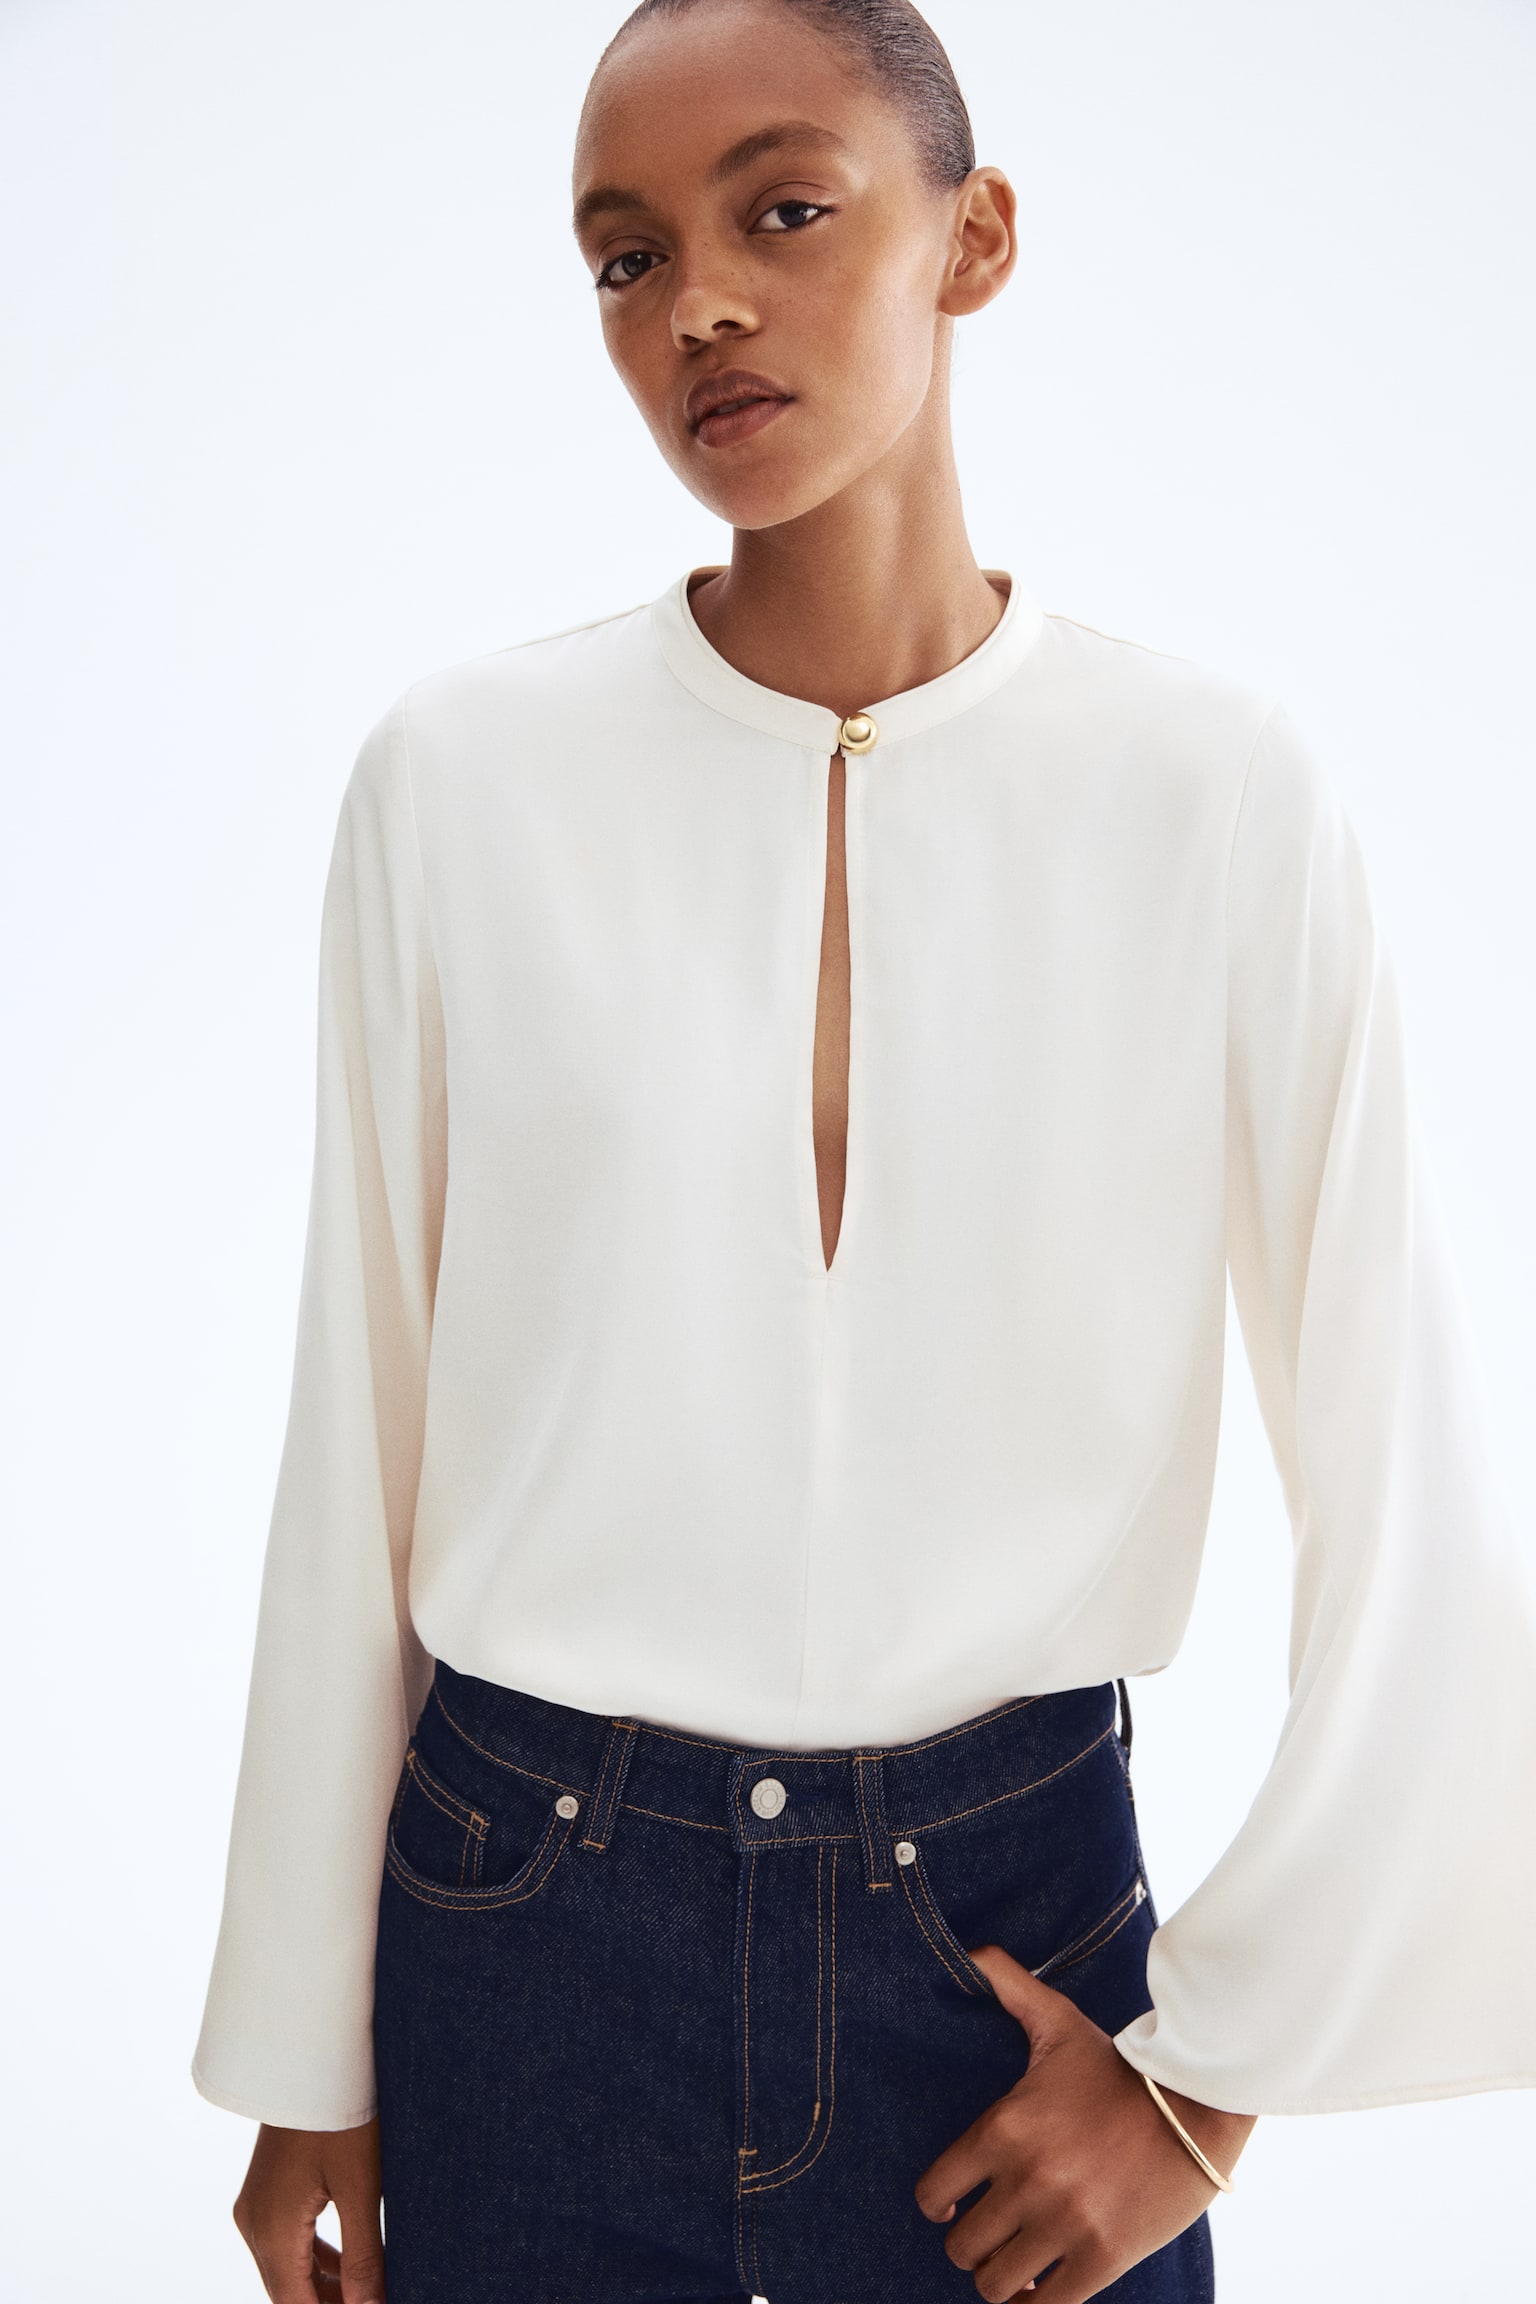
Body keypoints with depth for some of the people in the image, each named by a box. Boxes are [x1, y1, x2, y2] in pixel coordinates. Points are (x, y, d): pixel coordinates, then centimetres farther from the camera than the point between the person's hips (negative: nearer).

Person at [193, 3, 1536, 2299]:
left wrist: (1219, 2070, -3)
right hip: (535, 1920, 1)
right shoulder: (455, 780, -7)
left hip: (1013, 1921, 0)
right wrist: (306, 2054, 4)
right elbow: (355, 1452, -2)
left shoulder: (1219, 798, -8)